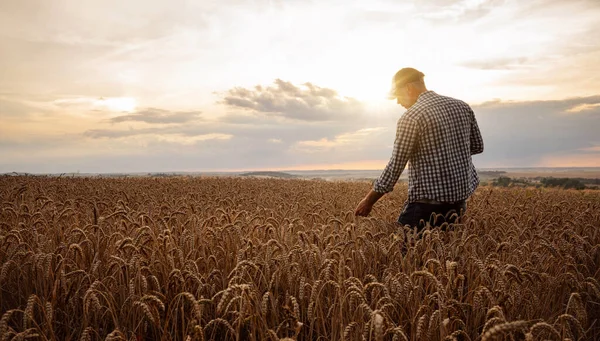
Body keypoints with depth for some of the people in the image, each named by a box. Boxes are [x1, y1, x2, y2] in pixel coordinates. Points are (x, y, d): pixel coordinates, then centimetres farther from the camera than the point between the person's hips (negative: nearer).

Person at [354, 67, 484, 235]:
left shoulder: (410, 117, -13)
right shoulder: (463, 107, 6)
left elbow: (395, 166, -12)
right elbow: (477, 147, 17)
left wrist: (369, 200, -2)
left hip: (429, 201, -7)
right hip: (460, 196, 7)